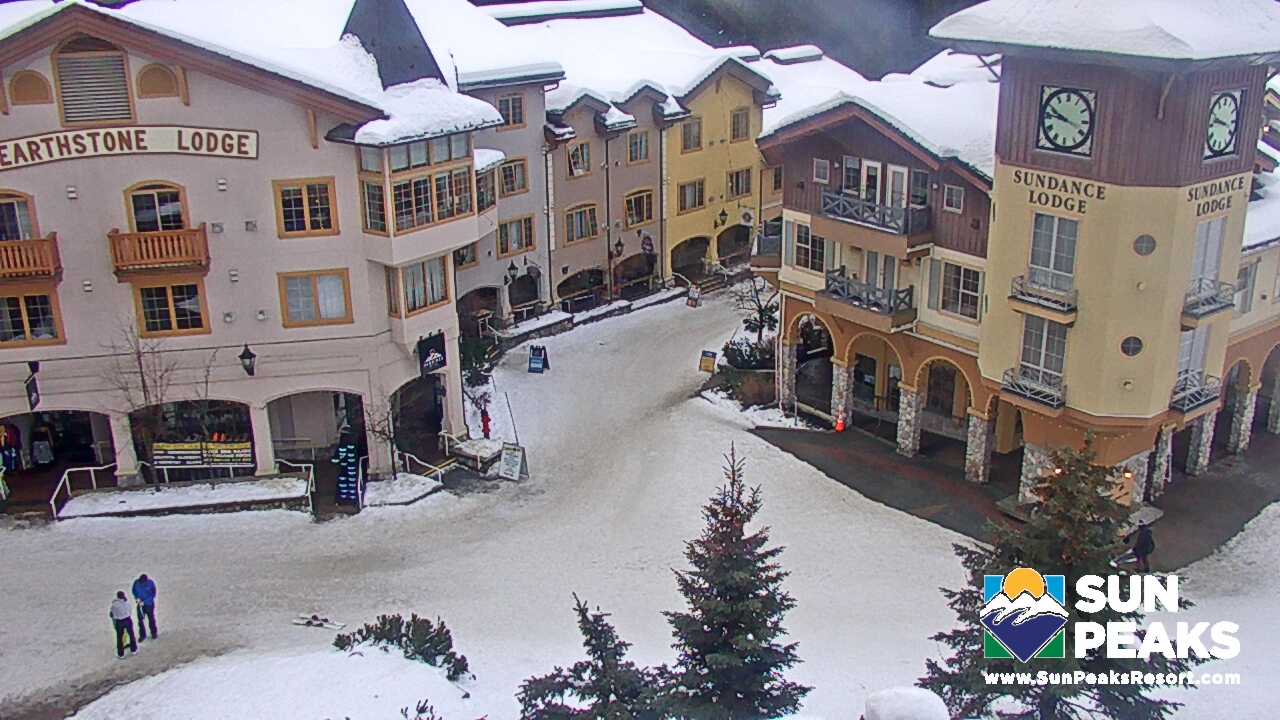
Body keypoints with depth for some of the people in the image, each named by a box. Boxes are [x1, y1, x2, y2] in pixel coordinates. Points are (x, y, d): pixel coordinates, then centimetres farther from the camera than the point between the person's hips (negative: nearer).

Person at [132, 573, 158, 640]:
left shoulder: (151, 583, -24)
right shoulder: (136, 582, -19)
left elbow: (153, 595, -16)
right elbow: (134, 590, 1)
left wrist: (144, 602, -21)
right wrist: (137, 598, -16)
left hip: (149, 604, -2)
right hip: (140, 604, 2)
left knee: (151, 618, 16)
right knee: (140, 619, 6)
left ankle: (154, 633, 36)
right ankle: (142, 635, 26)